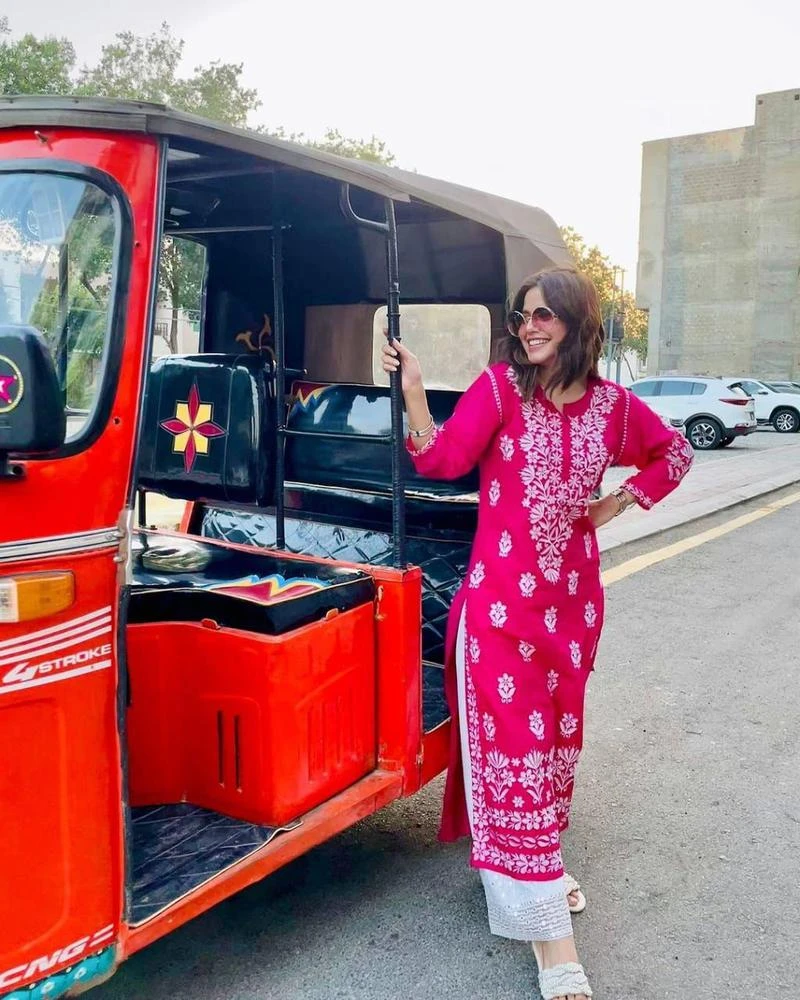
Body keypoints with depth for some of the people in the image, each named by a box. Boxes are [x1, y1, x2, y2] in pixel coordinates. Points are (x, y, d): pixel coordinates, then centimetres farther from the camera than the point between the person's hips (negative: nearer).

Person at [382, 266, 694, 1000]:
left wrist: (621, 503, 6)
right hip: (501, 597, -4)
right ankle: (551, 935, 3)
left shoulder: (613, 405, 2)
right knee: (511, 744, -5)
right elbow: (442, 461, -15)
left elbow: (674, 453, 18)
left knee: (558, 734, 17)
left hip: (573, 597, 4)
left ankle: (540, 862, 41)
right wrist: (413, 391, -26)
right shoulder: (500, 386, -6)